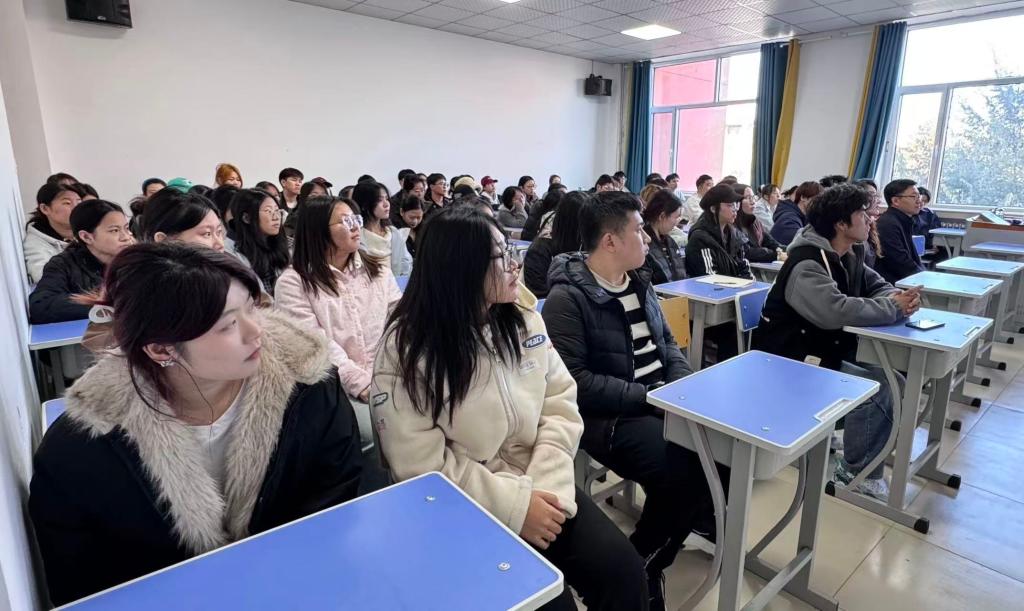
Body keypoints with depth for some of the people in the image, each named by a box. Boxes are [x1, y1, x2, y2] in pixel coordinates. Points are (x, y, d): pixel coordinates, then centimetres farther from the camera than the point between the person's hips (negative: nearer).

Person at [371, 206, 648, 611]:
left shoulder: (524, 321, 1)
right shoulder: (407, 350, -13)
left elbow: (561, 405, 1)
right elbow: (423, 466, -15)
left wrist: (545, 486, -13)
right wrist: (515, 504, -18)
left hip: (537, 489, 4)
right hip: (466, 509, -4)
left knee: (622, 570, -12)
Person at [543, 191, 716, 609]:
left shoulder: (638, 280, 10)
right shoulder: (567, 298, -16)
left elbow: (666, 341, 17)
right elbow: (575, 381, -22)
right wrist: (646, 395, -20)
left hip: (661, 400, 8)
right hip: (609, 416, -8)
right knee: (683, 475, -23)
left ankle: (705, 514, 21)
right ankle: (641, 564, 5)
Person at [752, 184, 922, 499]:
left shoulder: (849, 255, 6)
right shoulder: (806, 265, -24)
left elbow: (876, 285, 14)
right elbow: (836, 311, -37)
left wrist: (899, 297, -11)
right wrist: (892, 308, -24)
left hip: (829, 349, 10)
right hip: (794, 360, -10)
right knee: (876, 389, -19)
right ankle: (856, 470, 3)